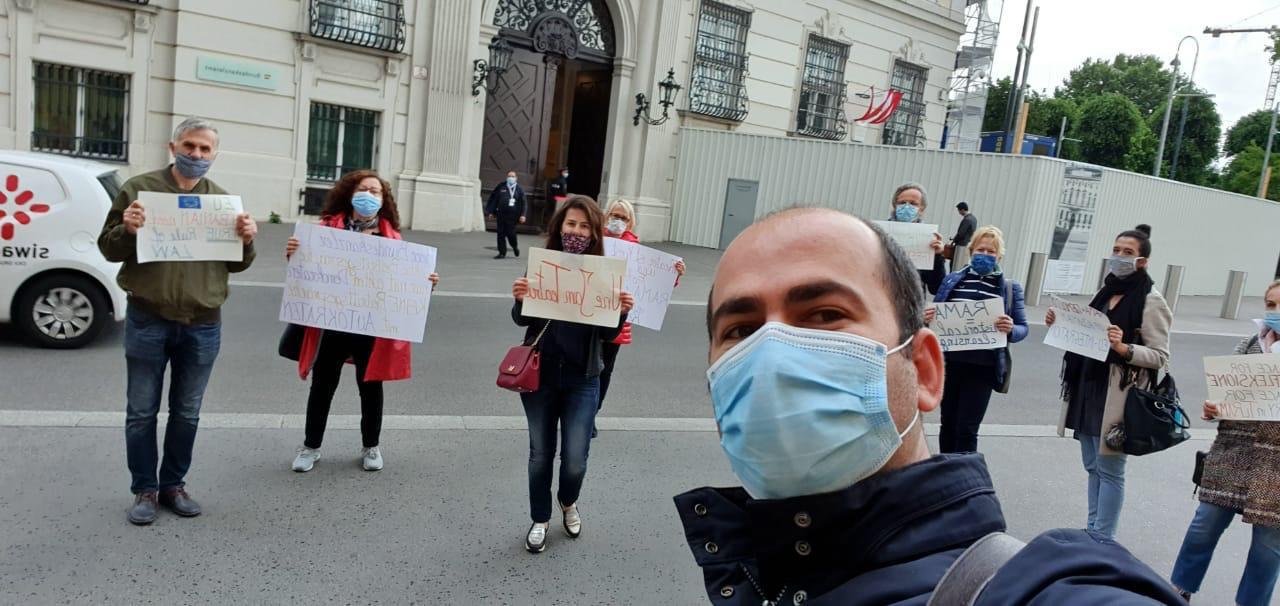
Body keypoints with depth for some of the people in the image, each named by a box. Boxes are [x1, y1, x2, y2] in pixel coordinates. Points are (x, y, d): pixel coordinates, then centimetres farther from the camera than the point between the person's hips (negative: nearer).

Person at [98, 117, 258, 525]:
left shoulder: (223, 199, 7)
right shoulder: (139, 188, -1)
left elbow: (236, 264, 11)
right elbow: (108, 248, 1)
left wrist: (247, 241, -10)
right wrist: (127, 230, -20)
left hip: (202, 325, 2)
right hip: (147, 320, -2)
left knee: (187, 413, 12)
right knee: (142, 411, 7)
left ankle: (173, 485, 27)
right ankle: (145, 490, 20)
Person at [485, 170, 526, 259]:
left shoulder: (519, 189, 5)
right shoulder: (501, 187, 9)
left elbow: (524, 202, 0)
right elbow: (493, 198, 12)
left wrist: (523, 215, -10)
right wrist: (491, 212, 8)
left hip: (512, 215, -2)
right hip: (501, 214, 2)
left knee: (510, 233, -6)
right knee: (501, 234, 1)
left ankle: (515, 246, 25)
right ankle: (502, 253, 10)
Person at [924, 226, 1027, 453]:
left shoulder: (1010, 287, 3)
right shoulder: (953, 280, 7)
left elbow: (1022, 328, 3)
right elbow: (937, 317, 13)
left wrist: (1010, 329, -20)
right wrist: (927, 319, -11)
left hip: (982, 368, -2)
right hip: (950, 363, 2)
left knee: (967, 429, -4)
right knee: (948, 424, 12)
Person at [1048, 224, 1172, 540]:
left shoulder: (1151, 301, -8)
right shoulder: (1105, 293, 13)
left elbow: (1160, 357, -12)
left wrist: (1123, 348, -28)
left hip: (1117, 398, -7)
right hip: (1087, 391, 7)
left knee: (1109, 470, 0)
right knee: (1092, 466, 14)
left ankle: (1102, 541, 9)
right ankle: (1092, 531, 24)